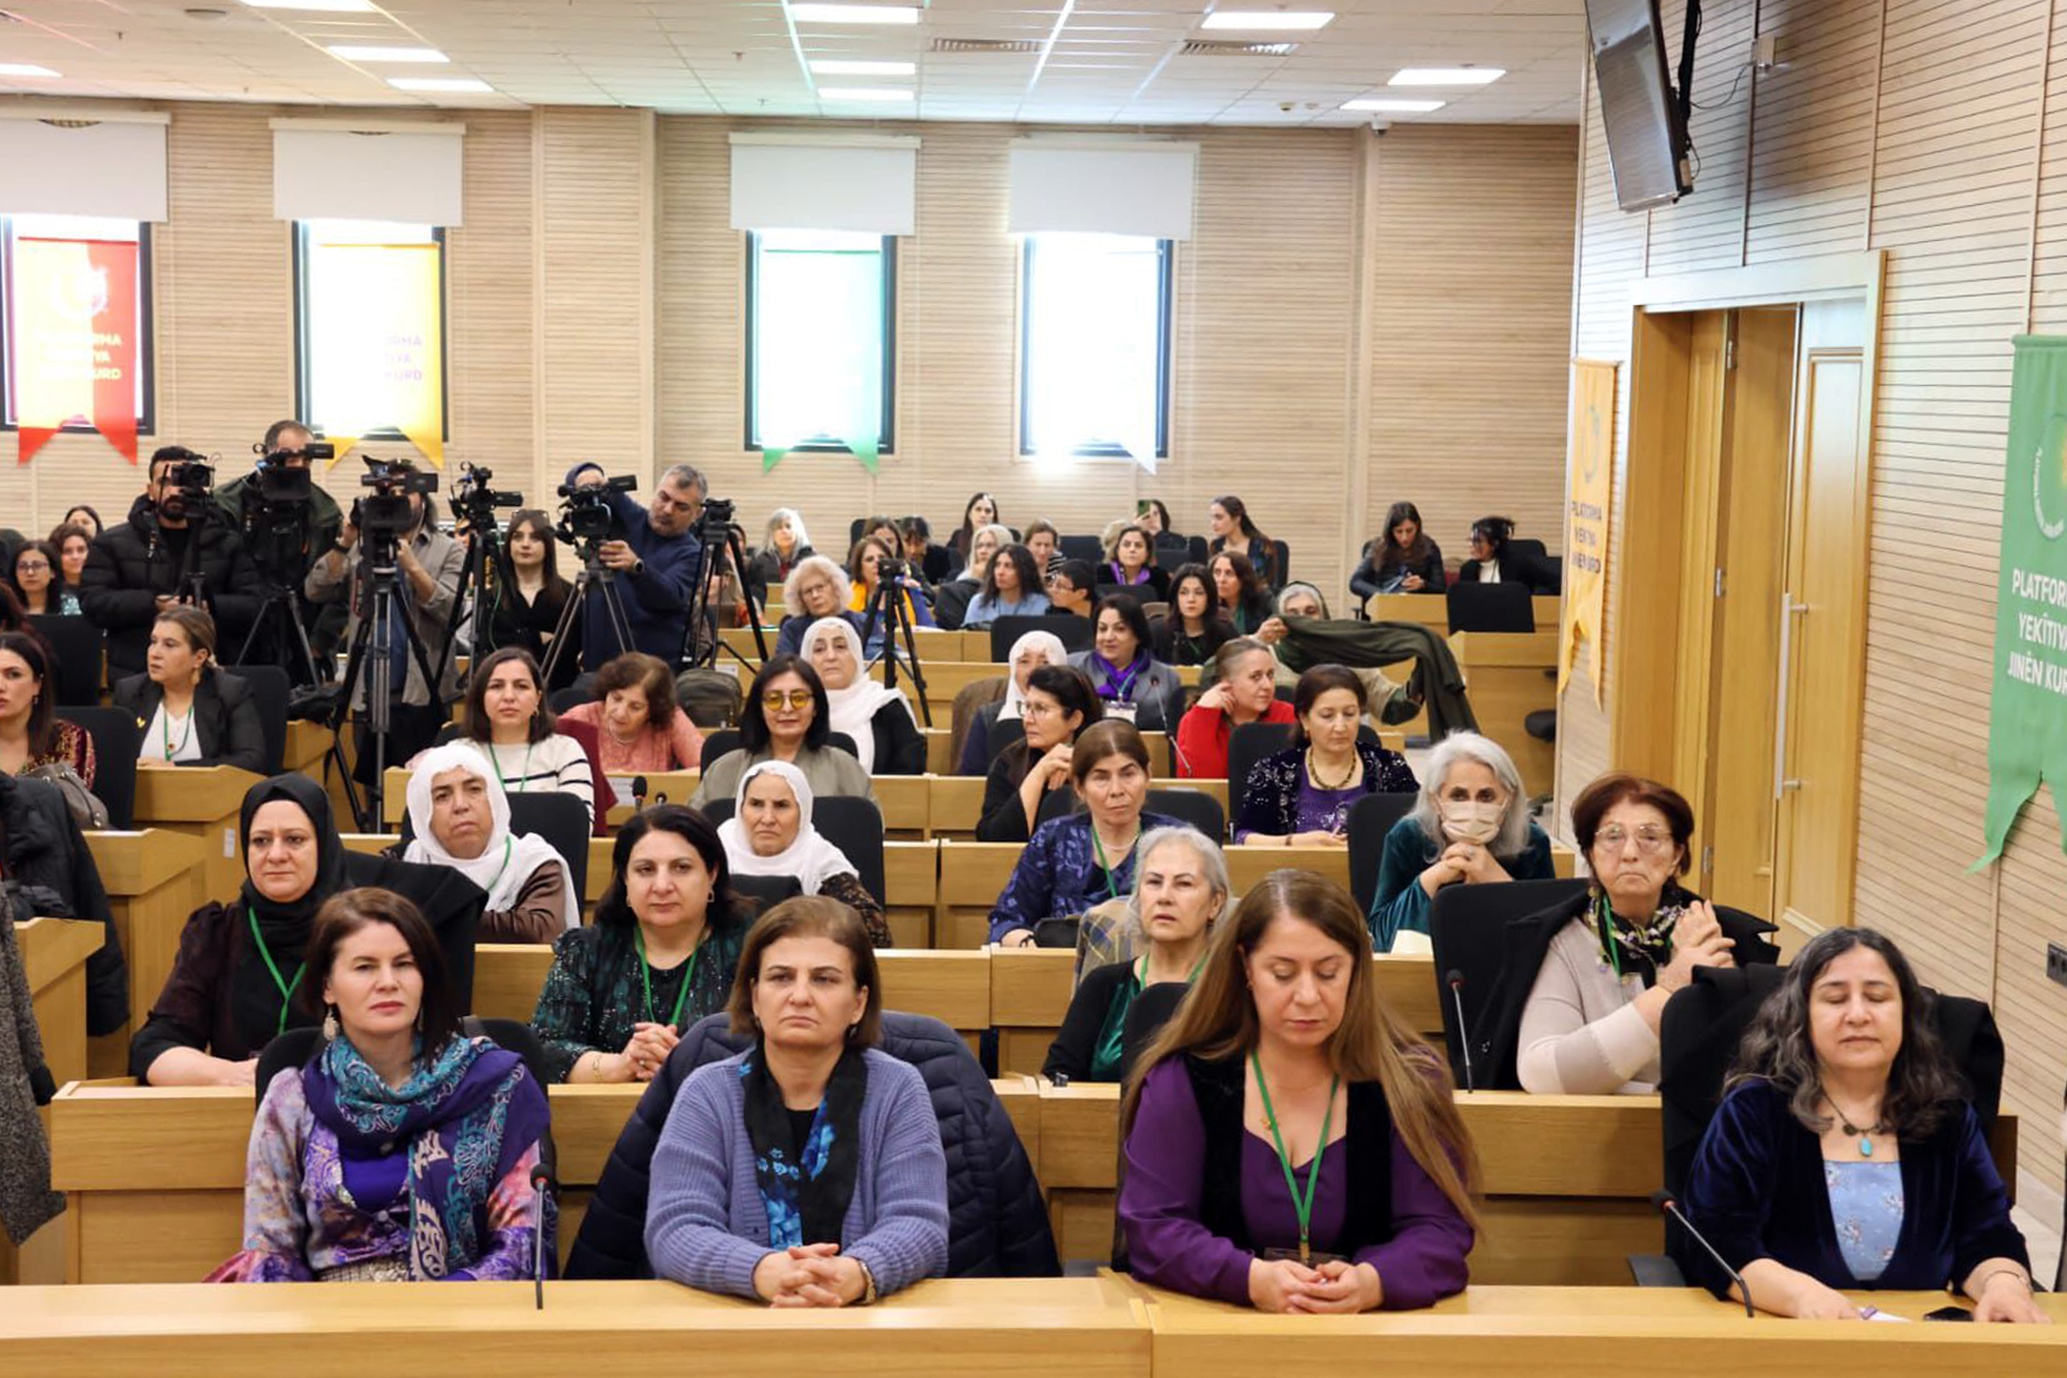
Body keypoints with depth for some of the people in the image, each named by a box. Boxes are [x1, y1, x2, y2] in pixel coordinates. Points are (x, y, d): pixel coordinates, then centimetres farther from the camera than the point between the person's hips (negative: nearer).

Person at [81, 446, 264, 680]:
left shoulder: (226, 544, 11)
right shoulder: (112, 543, 9)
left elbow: (254, 605, 5)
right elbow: (92, 601, 0)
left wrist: (210, 608, -15)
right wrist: (153, 605, -14)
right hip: (134, 677, 0)